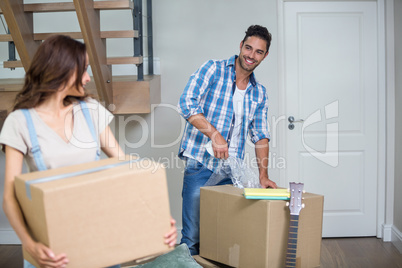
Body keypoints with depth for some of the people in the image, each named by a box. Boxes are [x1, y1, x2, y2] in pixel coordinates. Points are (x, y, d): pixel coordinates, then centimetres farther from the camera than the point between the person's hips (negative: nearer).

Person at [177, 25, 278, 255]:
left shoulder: (259, 93, 14)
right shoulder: (213, 70, 0)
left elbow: (260, 136, 11)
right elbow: (187, 104, -12)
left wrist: (263, 175, -1)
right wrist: (215, 135, -21)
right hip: (200, 166, -4)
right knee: (192, 237, -4)